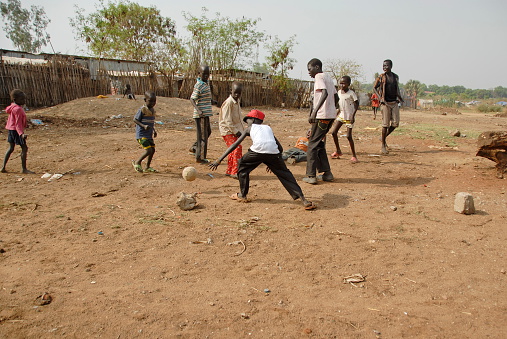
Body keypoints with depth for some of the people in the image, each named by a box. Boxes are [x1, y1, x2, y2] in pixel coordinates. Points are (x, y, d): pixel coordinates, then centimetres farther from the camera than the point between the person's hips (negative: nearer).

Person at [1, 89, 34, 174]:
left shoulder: (13, 107, 11)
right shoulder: (18, 109, -20)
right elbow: (18, 123, -25)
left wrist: (24, 125, 37)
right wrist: (21, 134, -34)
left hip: (11, 130, 11)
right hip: (16, 130, -11)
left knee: (11, 148, 19)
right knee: (24, 148, -6)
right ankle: (24, 169, -2)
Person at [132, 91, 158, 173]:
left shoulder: (152, 110, 12)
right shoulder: (142, 110, -14)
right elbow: (135, 120, -14)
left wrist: (154, 131, 18)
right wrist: (143, 126, -26)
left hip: (149, 135, 9)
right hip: (141, 135, -9)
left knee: (153, 150, 11)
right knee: (149, 150, -16)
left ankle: (147, 167, 25)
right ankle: (137, 163, 4)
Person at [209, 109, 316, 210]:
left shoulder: (249, 128, 28)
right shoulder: (268, 128, 36)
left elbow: (235, 144, 21)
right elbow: (280, 148, 31)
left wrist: (219, 160, 22)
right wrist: (272, 163, 42)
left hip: (257, 151, -3)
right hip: (273, 152, 3)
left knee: (242, 165, 25)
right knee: (284, 173, 17)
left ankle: (242, 195, 29)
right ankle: (303, 199, 7)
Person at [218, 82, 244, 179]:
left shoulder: (237, 101, 10)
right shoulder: (229, 102, -17)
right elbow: (227, 120, -20)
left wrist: (242, 129, 16)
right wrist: (235, 131, -20)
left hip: (234, 129, 9)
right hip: (228, 130, -9)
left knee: (233, 150, 13)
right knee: (237, 148, -15)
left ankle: (229, 171, 23)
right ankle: (235, 172, -11)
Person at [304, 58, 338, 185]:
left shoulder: (319, 77, -7)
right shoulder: (328, 77, 20)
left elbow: (325, 93, -24)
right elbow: (336, 97, 22)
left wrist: (315, 111, -31)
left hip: (322, 116, -9)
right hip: (331, 115, 9)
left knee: (312, 145, -2)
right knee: (320, 144, 17)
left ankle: (311, 176, -2)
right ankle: (327, 173, 17)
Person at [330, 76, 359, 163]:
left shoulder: (351, 93, -13)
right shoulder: (339, 92, 5)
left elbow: (357, 104, -12)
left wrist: (353, 115, -20)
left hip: (349, 117, -6)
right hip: (341, 115, 6)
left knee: (348, 136, -7)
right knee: (333, 132, -2)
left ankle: (354, 156, 5)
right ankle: (338, 151, 16)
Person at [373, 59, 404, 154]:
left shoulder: (396, 77, 11)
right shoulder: (381, 77, -3)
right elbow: (374, 88, -1)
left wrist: (399, 97, 10)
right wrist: (380, 98, -13)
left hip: (394, 103, 5)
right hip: (385, 103, -5)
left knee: (395, 123, 1)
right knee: (385, 124, -5)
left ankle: (384, 137, 24)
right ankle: (383, 146, 4)